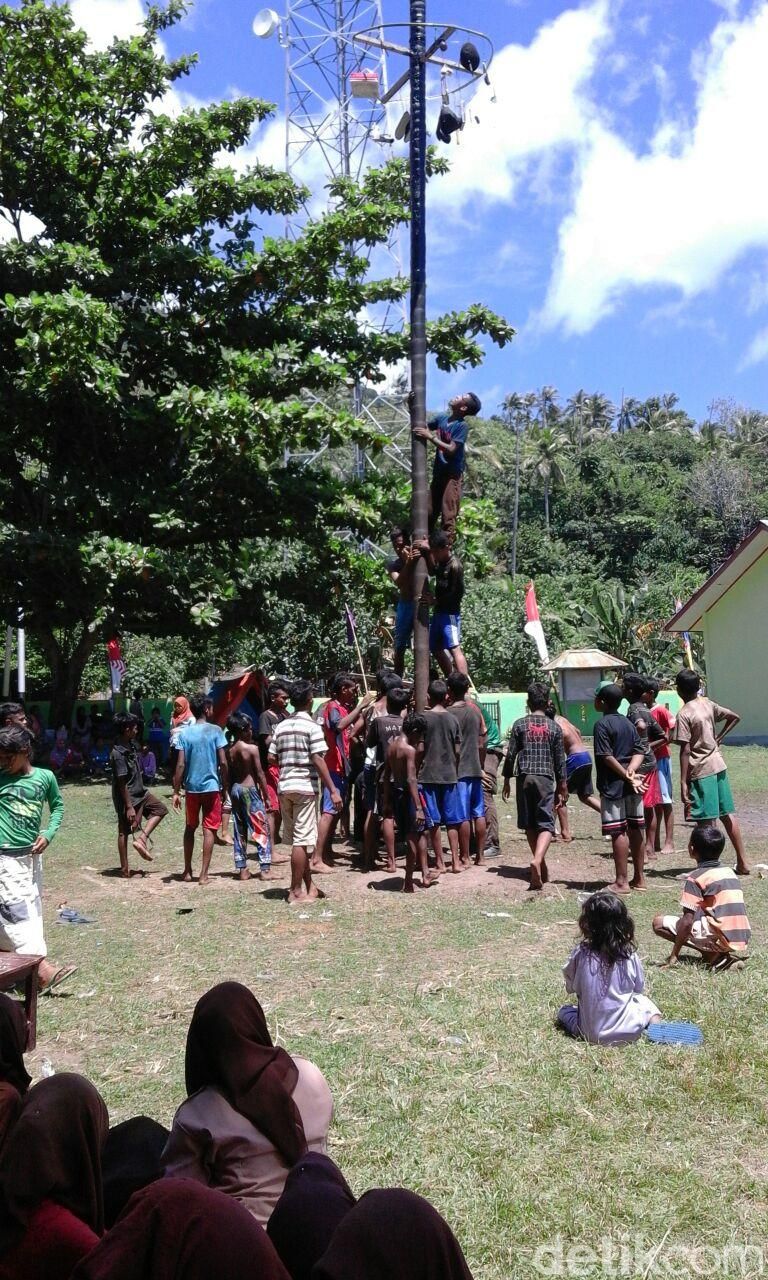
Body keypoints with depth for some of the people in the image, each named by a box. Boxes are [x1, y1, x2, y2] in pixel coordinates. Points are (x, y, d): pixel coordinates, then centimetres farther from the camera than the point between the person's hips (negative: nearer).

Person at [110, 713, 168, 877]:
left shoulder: (131, 744, 2)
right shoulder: (118, 754, -25)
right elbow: (122, 782, -24)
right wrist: (129, 806, -22)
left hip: (140, 792, 9)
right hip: (128, 798, -9)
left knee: (161, 809, 13)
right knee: (124, 832, 2)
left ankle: (141, 838, 3)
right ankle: (124, 868, 11)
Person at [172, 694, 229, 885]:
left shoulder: (185, 733, -1)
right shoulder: (215, 731, -6)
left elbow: (181, 764, -5)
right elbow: (223, 762, -8)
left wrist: (176, 792, -2)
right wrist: (226, 786, 2)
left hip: (192, 787, 2)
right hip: (212, 786, -2)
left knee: (190, 828, 17)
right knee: (209, 829, 2)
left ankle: (187, 871, 21)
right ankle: (203, 874, 0)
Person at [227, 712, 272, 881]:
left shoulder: (229, 751, 5)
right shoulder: (252, 748, -11)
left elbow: (228, 775, 8)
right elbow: (259, 774, -11)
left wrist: (231, 794, 16)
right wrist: (266, 795, -5)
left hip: (235, 789, 6)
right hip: (250, 789, -6)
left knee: (239, 831, 11)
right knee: (261, 829, -1)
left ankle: (242, 869, 13)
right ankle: (265, 868, -4)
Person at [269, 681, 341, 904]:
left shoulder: (281, 726, 9)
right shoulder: (312, 726, -9)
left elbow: (271, 758, 8)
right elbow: (318, 760, -14)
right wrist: (333, 790, -13)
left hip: (284, 787, 6)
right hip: (305, 787, -6)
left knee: (297, 840, 13)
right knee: (301, 840, -1)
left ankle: (309, 886, 21)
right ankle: (296, 891, 2)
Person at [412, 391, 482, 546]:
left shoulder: (462, 426, -12)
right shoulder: (441, 418, 8)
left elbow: (451, 449, -19)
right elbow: (422, 427, 19)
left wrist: (430, 436, -19)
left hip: (452, 475, -7)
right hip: (438, 472, 7)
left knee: (448, 515, -8)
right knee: (429, 512, 9)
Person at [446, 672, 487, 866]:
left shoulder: (449, 714, -11)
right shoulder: (475, 710, 4)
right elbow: (482, 742, 8)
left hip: (458, 770, -5)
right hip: (475, 769, 5)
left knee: (463, 816, -1)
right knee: (479, 813, 10)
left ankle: (464, 857, 5)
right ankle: (480, 855, 15)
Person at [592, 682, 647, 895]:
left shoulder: (602, 725, -10)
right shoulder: (628, 723, 12)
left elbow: (606, 756, -17)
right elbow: (639, 752, 7)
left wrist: (627, 775, -13)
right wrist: (631, 770, -7)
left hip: (613, 786, -7)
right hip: (632, 786, 7)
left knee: (618, 832, -4)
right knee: (636, 830, 11)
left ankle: (621, 881, -2)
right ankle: (639, 878, 18)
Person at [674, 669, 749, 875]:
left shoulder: (684, 714, -15)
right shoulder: (708, 704, 5)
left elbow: (685, 751, -18)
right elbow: (735, 717, 14)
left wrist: (683, 783, -15)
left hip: (700, 771, -7)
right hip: (718, 765, 7)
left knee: (707, 820, -2)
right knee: (727, 814, 13)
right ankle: (742, 862, 19)